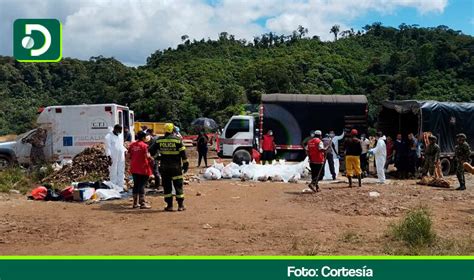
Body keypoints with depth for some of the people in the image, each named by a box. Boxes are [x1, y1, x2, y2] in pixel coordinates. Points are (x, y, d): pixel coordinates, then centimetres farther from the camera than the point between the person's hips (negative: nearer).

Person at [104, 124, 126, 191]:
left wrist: (125, 150, 6)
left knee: (121, 172, 8)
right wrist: (109, 157, -16)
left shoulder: (120, 135, 13)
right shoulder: (109, 136, -8)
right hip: (113, 158, -7)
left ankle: (120, 187, 15)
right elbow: (108, 148, -11)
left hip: (121, 157, 7)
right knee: (113, 173, -2)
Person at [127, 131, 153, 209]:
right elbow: (147, 156, -20)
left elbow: (128, 156, 6)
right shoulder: (144, 145, -12)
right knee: (142, 185, -2)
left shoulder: (132, 145, 6)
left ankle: (135, 203, 19)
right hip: (143, 168, -6)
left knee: (136, 185, 14)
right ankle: (142, 203, 0)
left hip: (134, 168, 6)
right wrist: (151, 158, 0)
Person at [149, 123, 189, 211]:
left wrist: (157, 157, 23)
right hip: (176, 166, -2)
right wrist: (185, 164, 1)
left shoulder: (159, 140, 0)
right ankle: (181, 205, 6)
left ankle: (169, 205, 9)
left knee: (167, 186, 9)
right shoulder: (177, 140, -6)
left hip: (164, 166, 2)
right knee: (178, 185, 6)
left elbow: (151, 151, 7)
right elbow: (183, 153, -6)